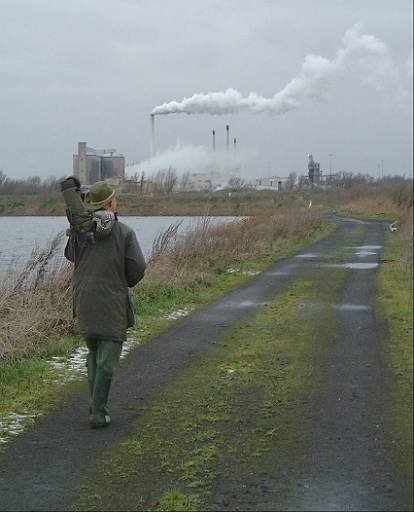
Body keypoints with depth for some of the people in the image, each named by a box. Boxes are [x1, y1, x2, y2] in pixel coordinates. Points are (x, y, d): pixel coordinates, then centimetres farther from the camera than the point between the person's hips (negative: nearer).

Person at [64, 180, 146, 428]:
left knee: (93, 356, 20)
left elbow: (71, 256, 16)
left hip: (84, 303, 4)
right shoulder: (125, 232, -10)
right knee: (107, 361, 2)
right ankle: (98, 414, 1)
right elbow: (137, 268, -9)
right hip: (113, 305, -4)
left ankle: (97, 406, 20)